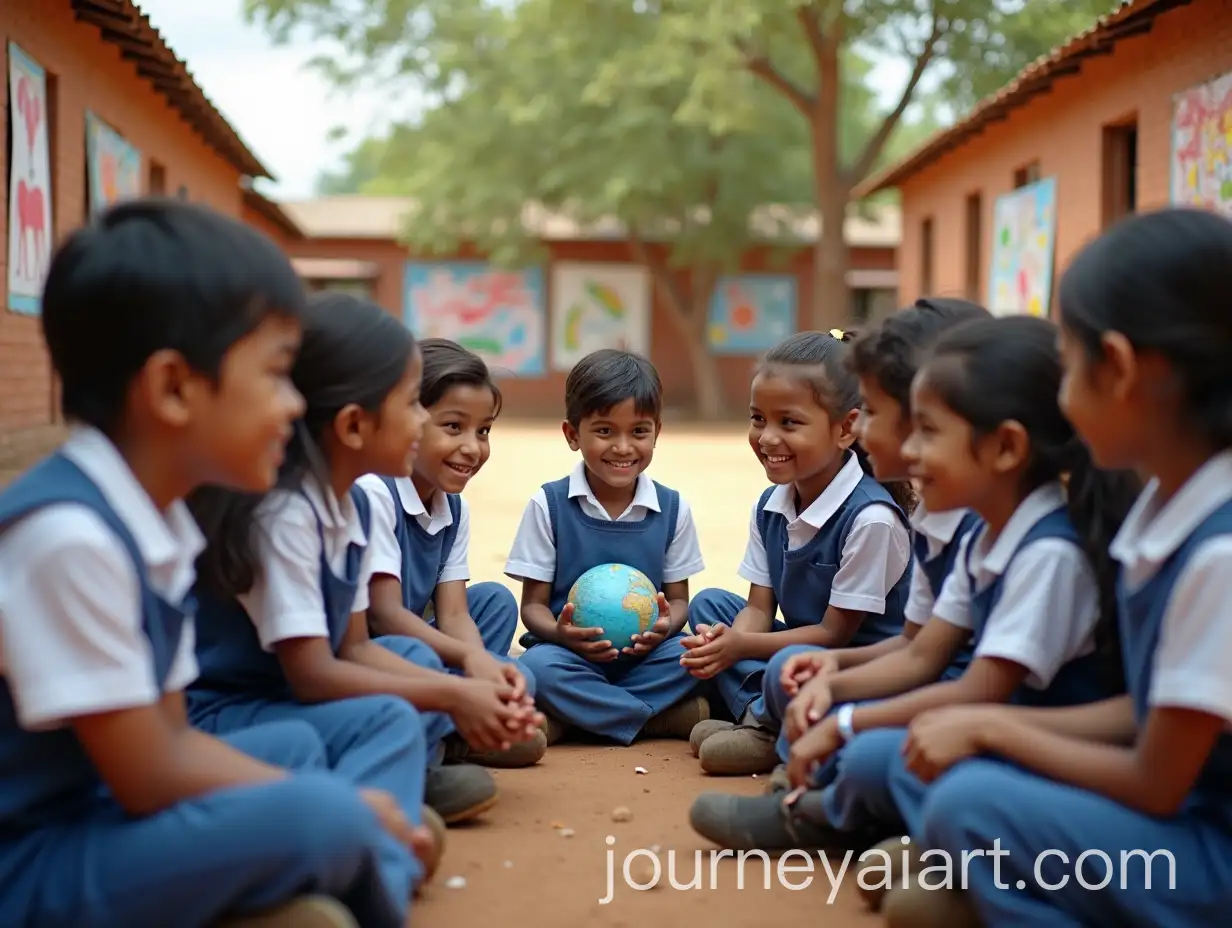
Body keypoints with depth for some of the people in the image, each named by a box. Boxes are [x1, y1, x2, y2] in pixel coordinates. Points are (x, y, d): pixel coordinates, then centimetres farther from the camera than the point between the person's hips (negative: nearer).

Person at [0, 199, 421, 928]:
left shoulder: (155, 521, 3)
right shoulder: (70, 536, -25)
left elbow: (170, 737, 7)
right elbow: (150, 781, -21)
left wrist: (344, 801, -4)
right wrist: (347, 808, -10)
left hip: (97, 809, 10)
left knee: (297, 745, 25)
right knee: (326, 818, -23)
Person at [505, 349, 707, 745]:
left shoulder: (672, 509, 4)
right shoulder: (547, 505, -1)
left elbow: (679, 599, 9)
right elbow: (533, 604, 0)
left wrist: (666, 625, -17)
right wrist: (560, 633, -24)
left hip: (644, 657, 2)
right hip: (573, 652, -2)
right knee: (539, 666, -35)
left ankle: (568, 718, -20)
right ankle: (671, 718, -22)